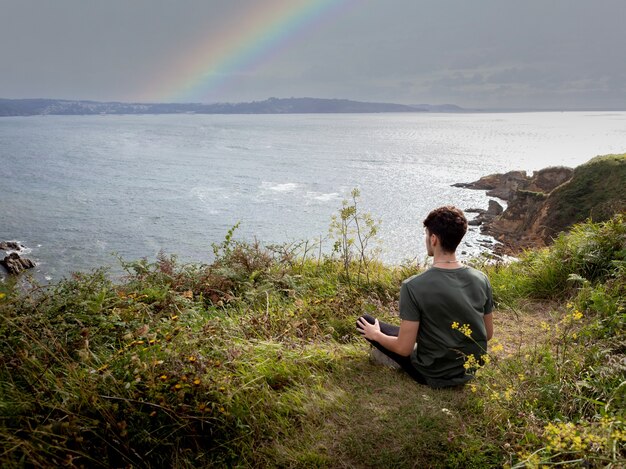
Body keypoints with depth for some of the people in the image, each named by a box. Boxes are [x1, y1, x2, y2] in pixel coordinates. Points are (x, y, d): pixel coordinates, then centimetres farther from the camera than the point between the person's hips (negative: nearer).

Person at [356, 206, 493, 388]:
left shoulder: (413, 286, -26)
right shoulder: (481, 279, -12)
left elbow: (404, 349, -22)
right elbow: (488, 334, 1)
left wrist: (376, 335, -2)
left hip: (433, 376, -5)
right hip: (471, 369, 5)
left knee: (365, 322, 7)